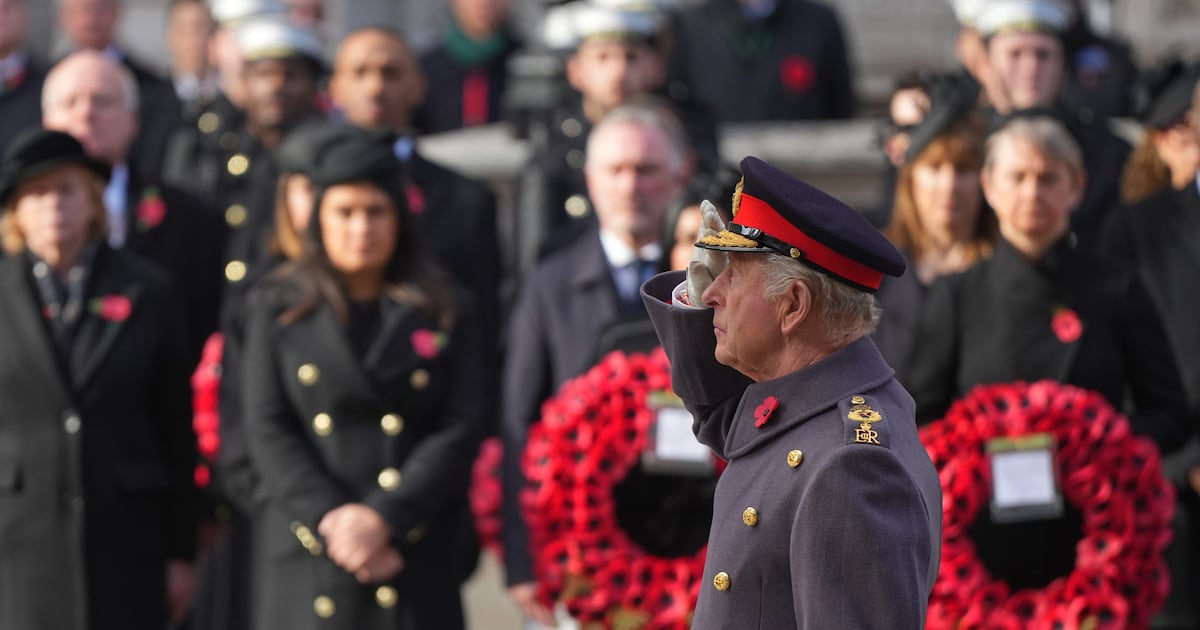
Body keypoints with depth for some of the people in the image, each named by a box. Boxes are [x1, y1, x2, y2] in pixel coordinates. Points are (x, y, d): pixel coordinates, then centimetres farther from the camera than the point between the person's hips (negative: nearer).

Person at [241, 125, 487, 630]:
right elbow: (267, 429, 3)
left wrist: (382, 517, -11)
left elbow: (461, 431, 1)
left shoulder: (443, 316, 11)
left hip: (416, 559, 0)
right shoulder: (278, 310, 12)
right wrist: (331, 518, -10)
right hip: (308, 561, 0)